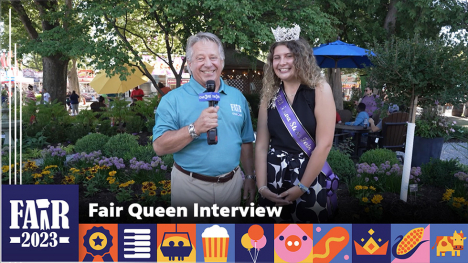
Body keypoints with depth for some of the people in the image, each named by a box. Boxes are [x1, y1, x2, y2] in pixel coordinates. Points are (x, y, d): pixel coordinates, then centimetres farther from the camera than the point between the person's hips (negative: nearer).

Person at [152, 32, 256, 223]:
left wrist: (250, 177, 10)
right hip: (191, 186, -4)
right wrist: (195, 129, -28)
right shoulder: (173, 100, -8)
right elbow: (159, 147, -16)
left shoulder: (237, 97, 6)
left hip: (232, 184, 4)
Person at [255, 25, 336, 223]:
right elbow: (261, 145, 2)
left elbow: (324, 144, -12)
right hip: (273, 176, 3)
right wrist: (261, 186, -7)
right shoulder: (269, 94, 4)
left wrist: (302, 187, -13)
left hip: (309, 178, -3)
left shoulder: (320, 90, -6)